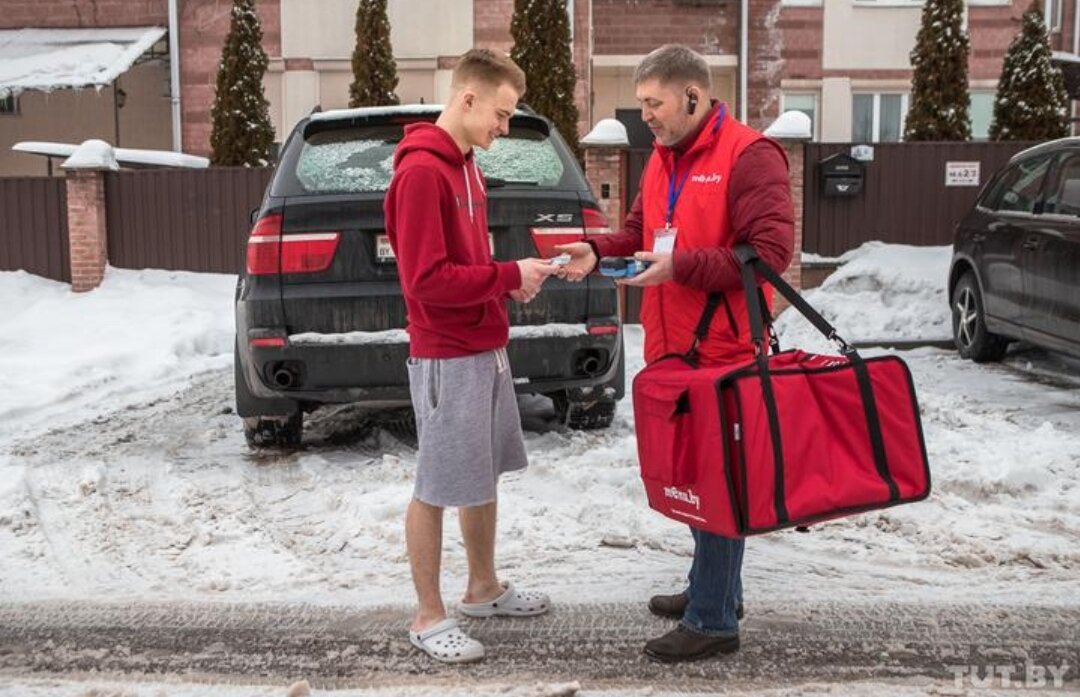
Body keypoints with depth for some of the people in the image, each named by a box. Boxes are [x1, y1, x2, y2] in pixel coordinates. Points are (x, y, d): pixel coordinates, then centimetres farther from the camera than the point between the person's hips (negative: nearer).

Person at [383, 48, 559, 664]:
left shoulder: (464, 166, 13)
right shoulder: (420, 172, -18)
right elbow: (427, 279, -22)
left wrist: (509, 282, 3)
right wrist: (508, 278, -16)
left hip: (486, 350, 10)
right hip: (448, 358, -10)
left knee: (485, 476, 18)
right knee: (437, 490, 1)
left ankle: (484, 589, 33)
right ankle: (429, 619, 13)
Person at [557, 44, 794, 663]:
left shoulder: (750, 156, -13)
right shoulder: (662, 160, 14)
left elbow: (770, 251, -20)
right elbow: (639, 234, 20)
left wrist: (680, 266, -24)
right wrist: (598, 252, -1)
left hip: (723, 353, -9)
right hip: (672, 349, 9)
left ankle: (714, 621, 9)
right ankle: (716, 588, 34)